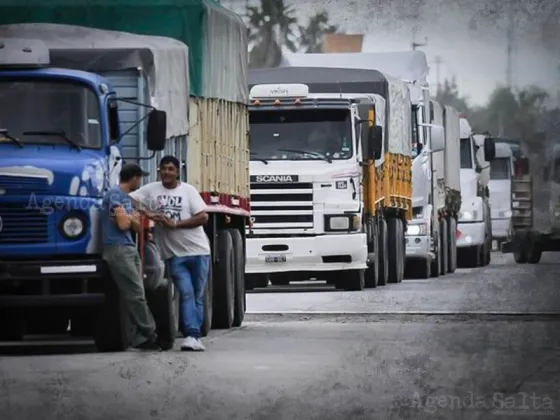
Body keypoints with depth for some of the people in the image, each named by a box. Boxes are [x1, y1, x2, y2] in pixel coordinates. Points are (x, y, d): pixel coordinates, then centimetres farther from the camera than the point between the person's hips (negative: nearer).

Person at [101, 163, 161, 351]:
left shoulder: (127, 197, 20)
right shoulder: (115, 194, -10)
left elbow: (137, 227, 19)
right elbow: (122, 224, -17)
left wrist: (132, 219, -3)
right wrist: (132, 217, 3)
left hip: (130, 249, 10)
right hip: (118, 249, -10)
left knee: (136, 294, 5)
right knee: (136, 294, -11)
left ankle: (139, 338, 4)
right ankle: (150, 334, -10)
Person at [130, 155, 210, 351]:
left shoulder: (188, 190, 1)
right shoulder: (151, 190, 5)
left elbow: (203, 217, -5)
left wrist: (175, 224, -14)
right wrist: (148, 214, -13)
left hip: (198, 251, 0)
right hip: (174, 254, 0)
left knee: (198, 296, 3)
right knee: (186, 293, -11)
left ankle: (194, 336, 9)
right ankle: (192, 335, -19)